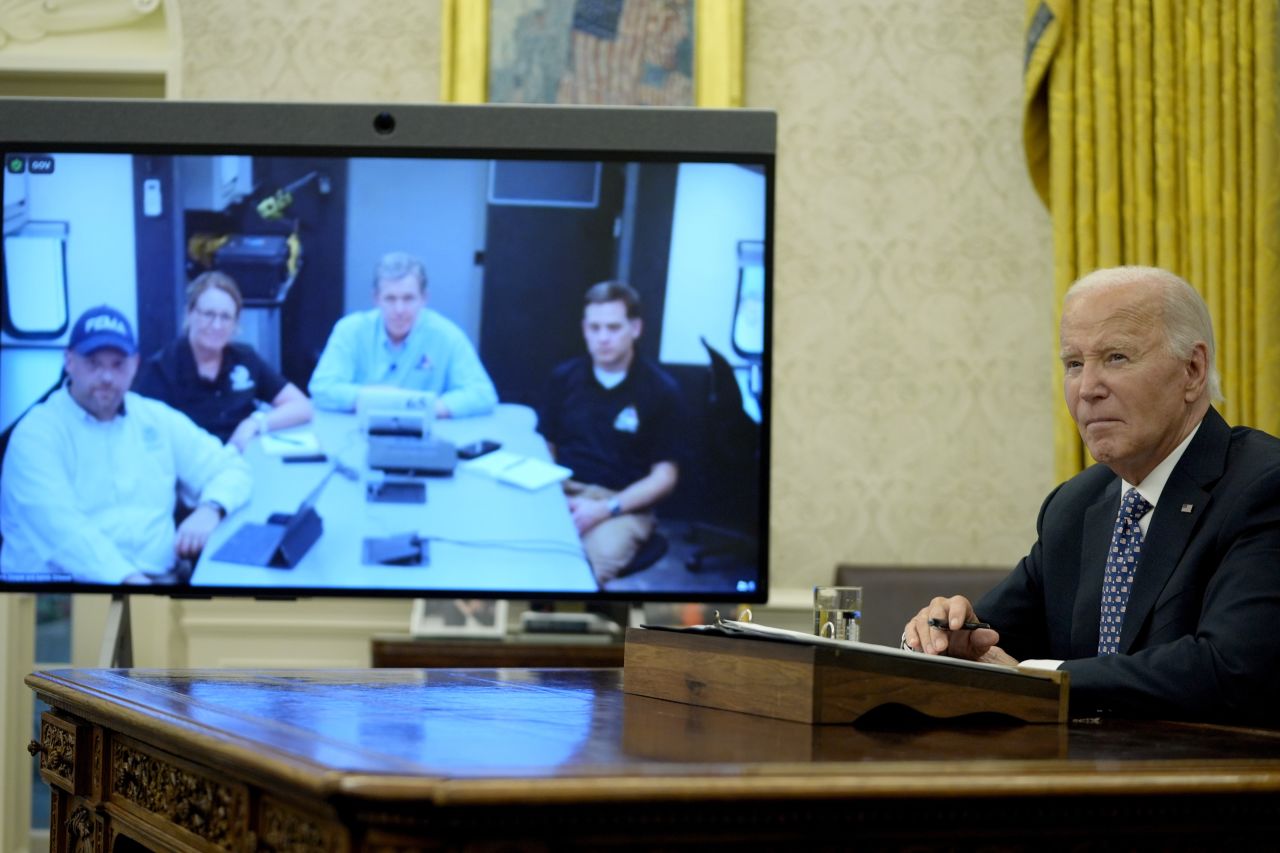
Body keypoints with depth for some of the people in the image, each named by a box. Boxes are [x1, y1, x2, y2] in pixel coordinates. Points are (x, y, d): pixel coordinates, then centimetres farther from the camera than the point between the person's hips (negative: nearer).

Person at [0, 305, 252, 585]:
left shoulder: (156, 419, 14)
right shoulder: (38, 433, -4)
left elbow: (230, 468, 18)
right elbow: (61, 529, -17)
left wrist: (209, 510, -5)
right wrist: (128, 578, -29)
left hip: (158, 577, 4)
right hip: (65, 587, -4)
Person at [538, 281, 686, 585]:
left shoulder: (661, 390, 0)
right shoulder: (564, 378, 10)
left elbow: (664, 477, -1)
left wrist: (605, 509, -15)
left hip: (623, 505, -3)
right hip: (562, 493, 3)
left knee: (590, 566, -37)